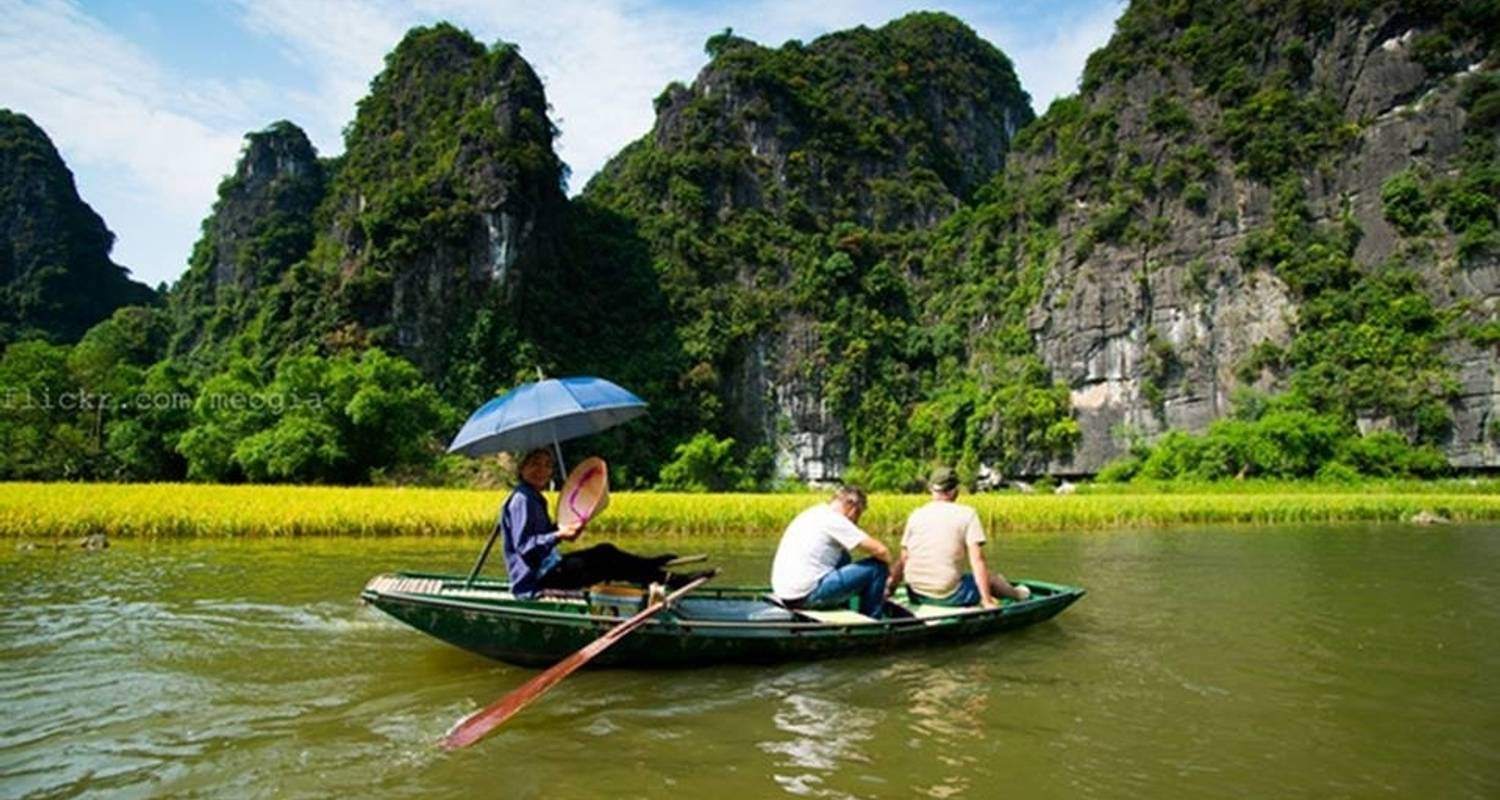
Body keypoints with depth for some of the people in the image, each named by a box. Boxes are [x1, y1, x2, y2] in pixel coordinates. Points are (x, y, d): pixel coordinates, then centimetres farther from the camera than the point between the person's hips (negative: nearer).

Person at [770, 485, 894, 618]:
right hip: (807, 595, -9)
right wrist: (889, 568, 9)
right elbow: (880, 551, -12)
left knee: (843, 558, 26)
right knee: (877, 567, -3)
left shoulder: (812, 514, 17)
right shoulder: (834, 520, -9)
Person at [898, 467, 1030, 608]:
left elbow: (904, 560, 7)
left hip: (916, 595, 4)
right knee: (993, 578, 20)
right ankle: (1016, 594, 45)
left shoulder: (916, 515, 6)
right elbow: (977, 560, -8)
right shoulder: (967, 513, -3)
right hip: (949, 595, -4)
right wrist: (987, 600, -6)